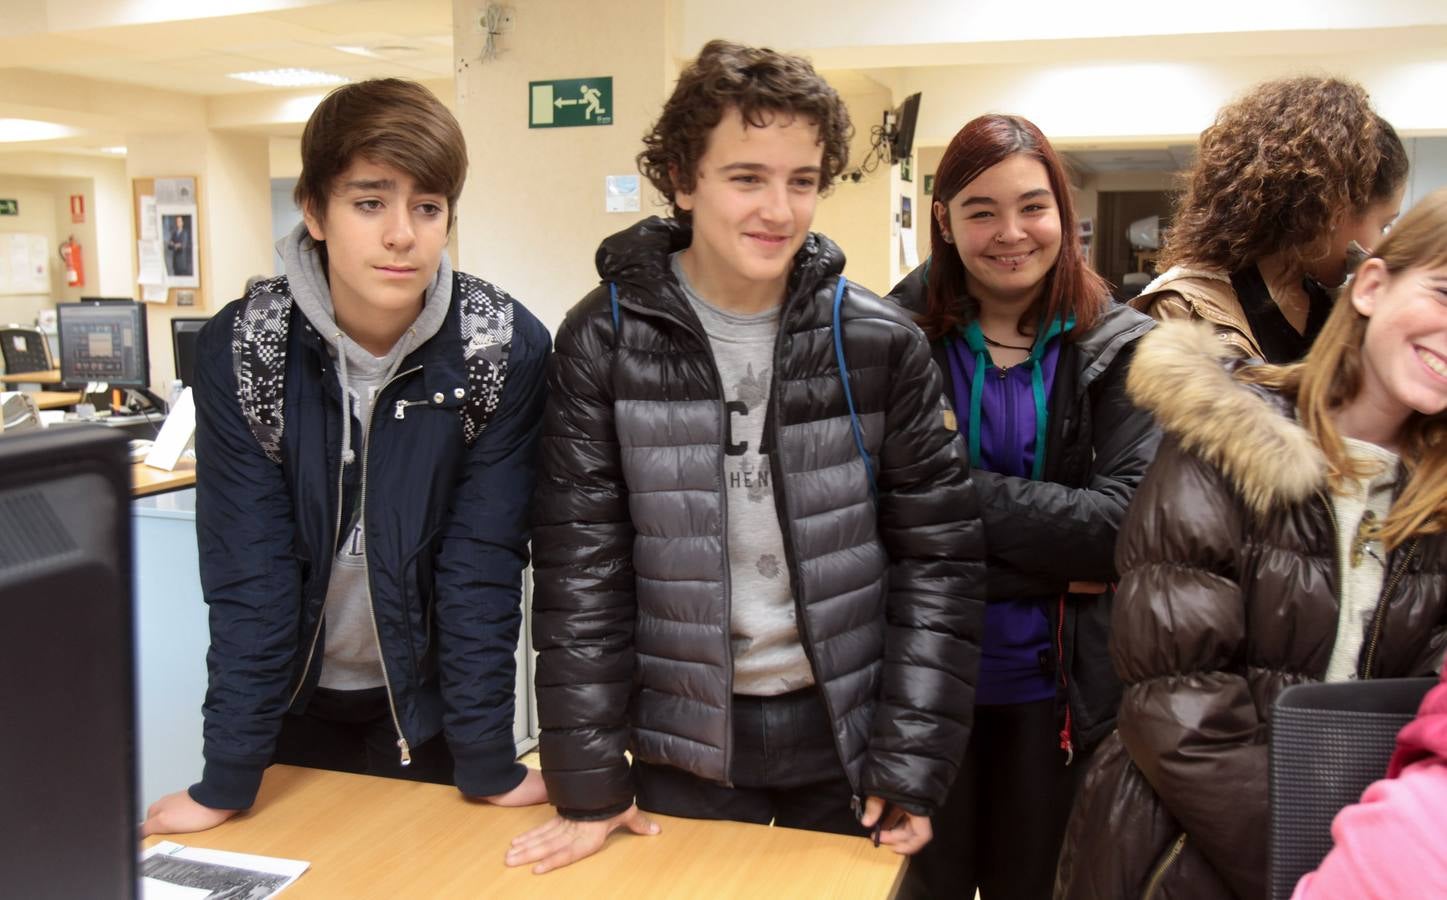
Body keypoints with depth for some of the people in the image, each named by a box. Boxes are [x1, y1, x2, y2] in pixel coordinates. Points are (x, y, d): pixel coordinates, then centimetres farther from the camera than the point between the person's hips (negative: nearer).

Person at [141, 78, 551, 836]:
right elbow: (248, 565, -16)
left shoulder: (506, 348, -20)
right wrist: (224, 782, -16)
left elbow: (482, 560, -17)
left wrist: (490, 766, -16)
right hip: (291, 695, 1)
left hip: (425, 699, -1)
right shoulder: (240, 346, -17)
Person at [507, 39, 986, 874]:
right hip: (681, 741, -1)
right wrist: (588, 776, -7)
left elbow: (938, 555, -3)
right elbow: (581, 564, -7)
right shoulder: (606, 340, -8)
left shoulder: (883, 343, -6)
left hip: (844, 733, 1)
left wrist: (911, 763, -6)